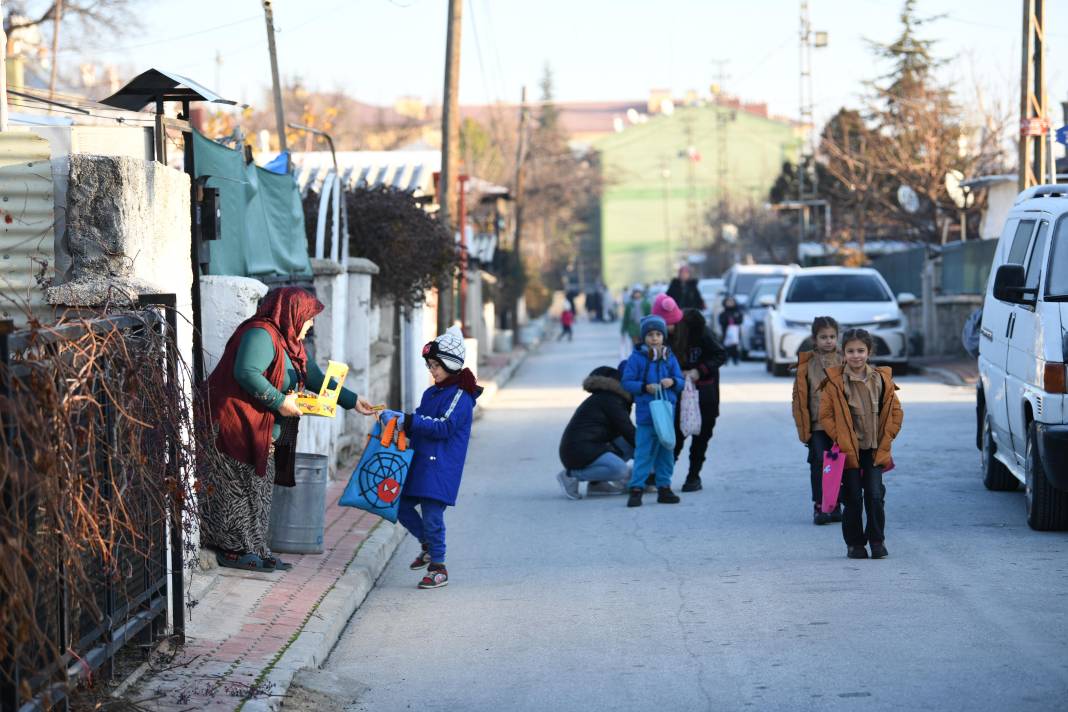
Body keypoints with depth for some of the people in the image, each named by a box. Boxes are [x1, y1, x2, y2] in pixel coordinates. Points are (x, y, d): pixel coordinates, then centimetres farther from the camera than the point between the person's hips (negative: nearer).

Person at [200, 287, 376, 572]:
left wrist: (352, 401, 22)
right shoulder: (261, 335, -16)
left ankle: (252, 550, 15)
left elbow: (316, 378, 26)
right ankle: (231, 550, -4)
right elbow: (246, 372, -29)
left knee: (258, 492, 11)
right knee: (237, 489, -7)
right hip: (238, 427, -11)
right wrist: (279, 401, -23)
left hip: (265, 435, 11)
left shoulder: (290, 344, 19)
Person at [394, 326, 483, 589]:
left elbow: (445, 427, -20)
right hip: (420, 462, 9)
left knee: (432, 514, -8)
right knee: (401, 505, 10)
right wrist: (401, 422, 3)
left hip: (440, 468, -9)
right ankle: (428, 546, 28)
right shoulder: (430, 393, 17)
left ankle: (439, 568, 2)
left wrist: (411, 421, -23)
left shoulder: (460, 396, -10)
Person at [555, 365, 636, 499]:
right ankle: (571, 475, -15)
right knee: (621, 470, -28)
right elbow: (627, 431, -9)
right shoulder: (609, 399, -7)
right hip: (577, 450, -10)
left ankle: (596, 482, 3)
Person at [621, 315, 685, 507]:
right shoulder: (637, 357, -4)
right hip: (645, 413, -4)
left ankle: (664, 487, 18)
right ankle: (636, 489, -5)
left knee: (666, 451, 10)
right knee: (643, 452, -7)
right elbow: (627, 383, -4)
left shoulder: (669, 358, 7)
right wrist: (645, 387, -18)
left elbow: (681, 382, 9)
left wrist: (673, 382, -13)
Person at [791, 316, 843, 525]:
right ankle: (819, 506, 0)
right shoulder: (806, 364, 1)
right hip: (817, 424, -2)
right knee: (819, 463, -7)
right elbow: (800, 397, 2)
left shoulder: (844, 363, 5)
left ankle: (835, 506, 16)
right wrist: (803, 426, -4)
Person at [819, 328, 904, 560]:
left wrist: (886, 439, 2)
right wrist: (839, 439, -8)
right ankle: (855, 543, 12)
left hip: (875, 451, 2)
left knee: (875, 495, -4)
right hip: (848, 450, -2)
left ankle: (877, 540, 9)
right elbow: (825, 414, -2)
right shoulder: (835, 382, -6)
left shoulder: (882, 380, 2)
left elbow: (895, 412, 9)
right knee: (853, 498, 0)